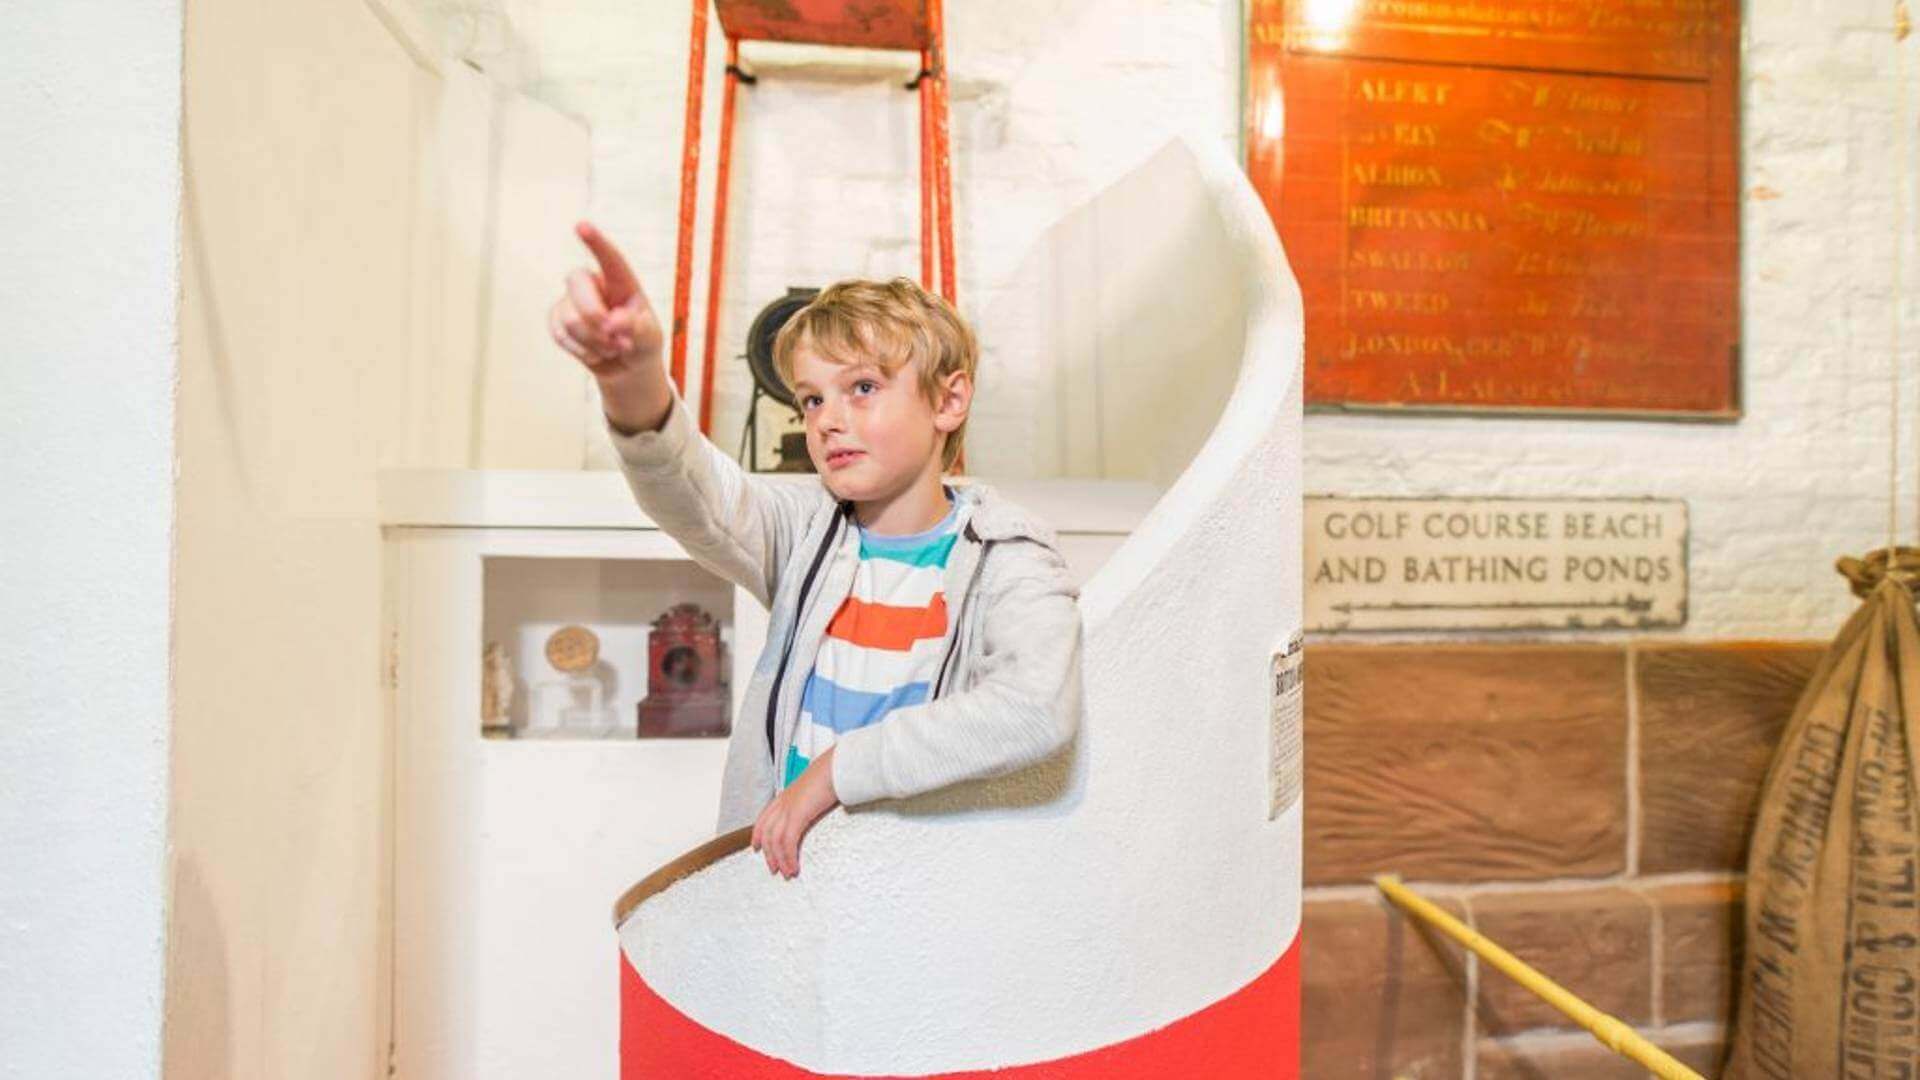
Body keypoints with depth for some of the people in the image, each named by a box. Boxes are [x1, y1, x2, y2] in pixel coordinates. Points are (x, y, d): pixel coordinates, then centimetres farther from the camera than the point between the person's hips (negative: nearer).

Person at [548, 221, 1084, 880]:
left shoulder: (1007, 561, -8)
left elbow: (1039, 713, -24)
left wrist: (837, 768, -20)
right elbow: (694, 493, -18)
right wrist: (634, 380, -39)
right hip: (774, 861, 3)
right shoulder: (802, 533, 1)